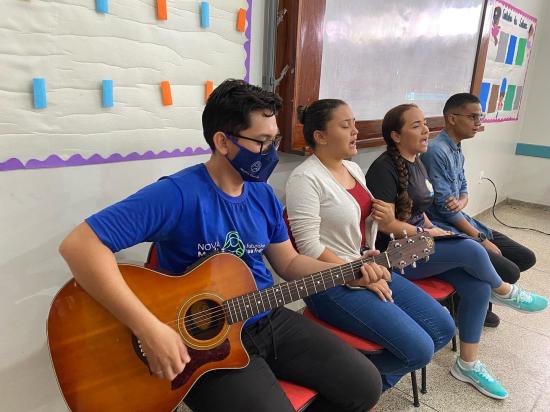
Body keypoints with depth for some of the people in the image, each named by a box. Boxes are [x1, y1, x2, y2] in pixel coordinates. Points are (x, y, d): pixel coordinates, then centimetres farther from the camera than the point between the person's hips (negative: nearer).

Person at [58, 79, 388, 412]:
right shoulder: (178, 194, -21)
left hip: (270, 322, 7)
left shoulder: (264, 196, 3)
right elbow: (79, 244, -28)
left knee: (365, 385, 5)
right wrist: (149, 328, -33)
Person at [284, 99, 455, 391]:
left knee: (443, 328, 7)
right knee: (419, 349, -16)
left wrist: (384, 220, -1)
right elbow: (309, 248, -20)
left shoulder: (353, 168, 11)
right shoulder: (305, 178, -16)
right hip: (332, 284, -9)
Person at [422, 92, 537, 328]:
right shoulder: (436, 151, -18)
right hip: (446, 231, -10)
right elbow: (444, 206, -19)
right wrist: (482, 240, -13)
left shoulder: (457, 151, 12)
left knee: (526, 258, 7)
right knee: (509, 272, -18)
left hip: (462, 221, 10)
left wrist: (461, 202, -11)